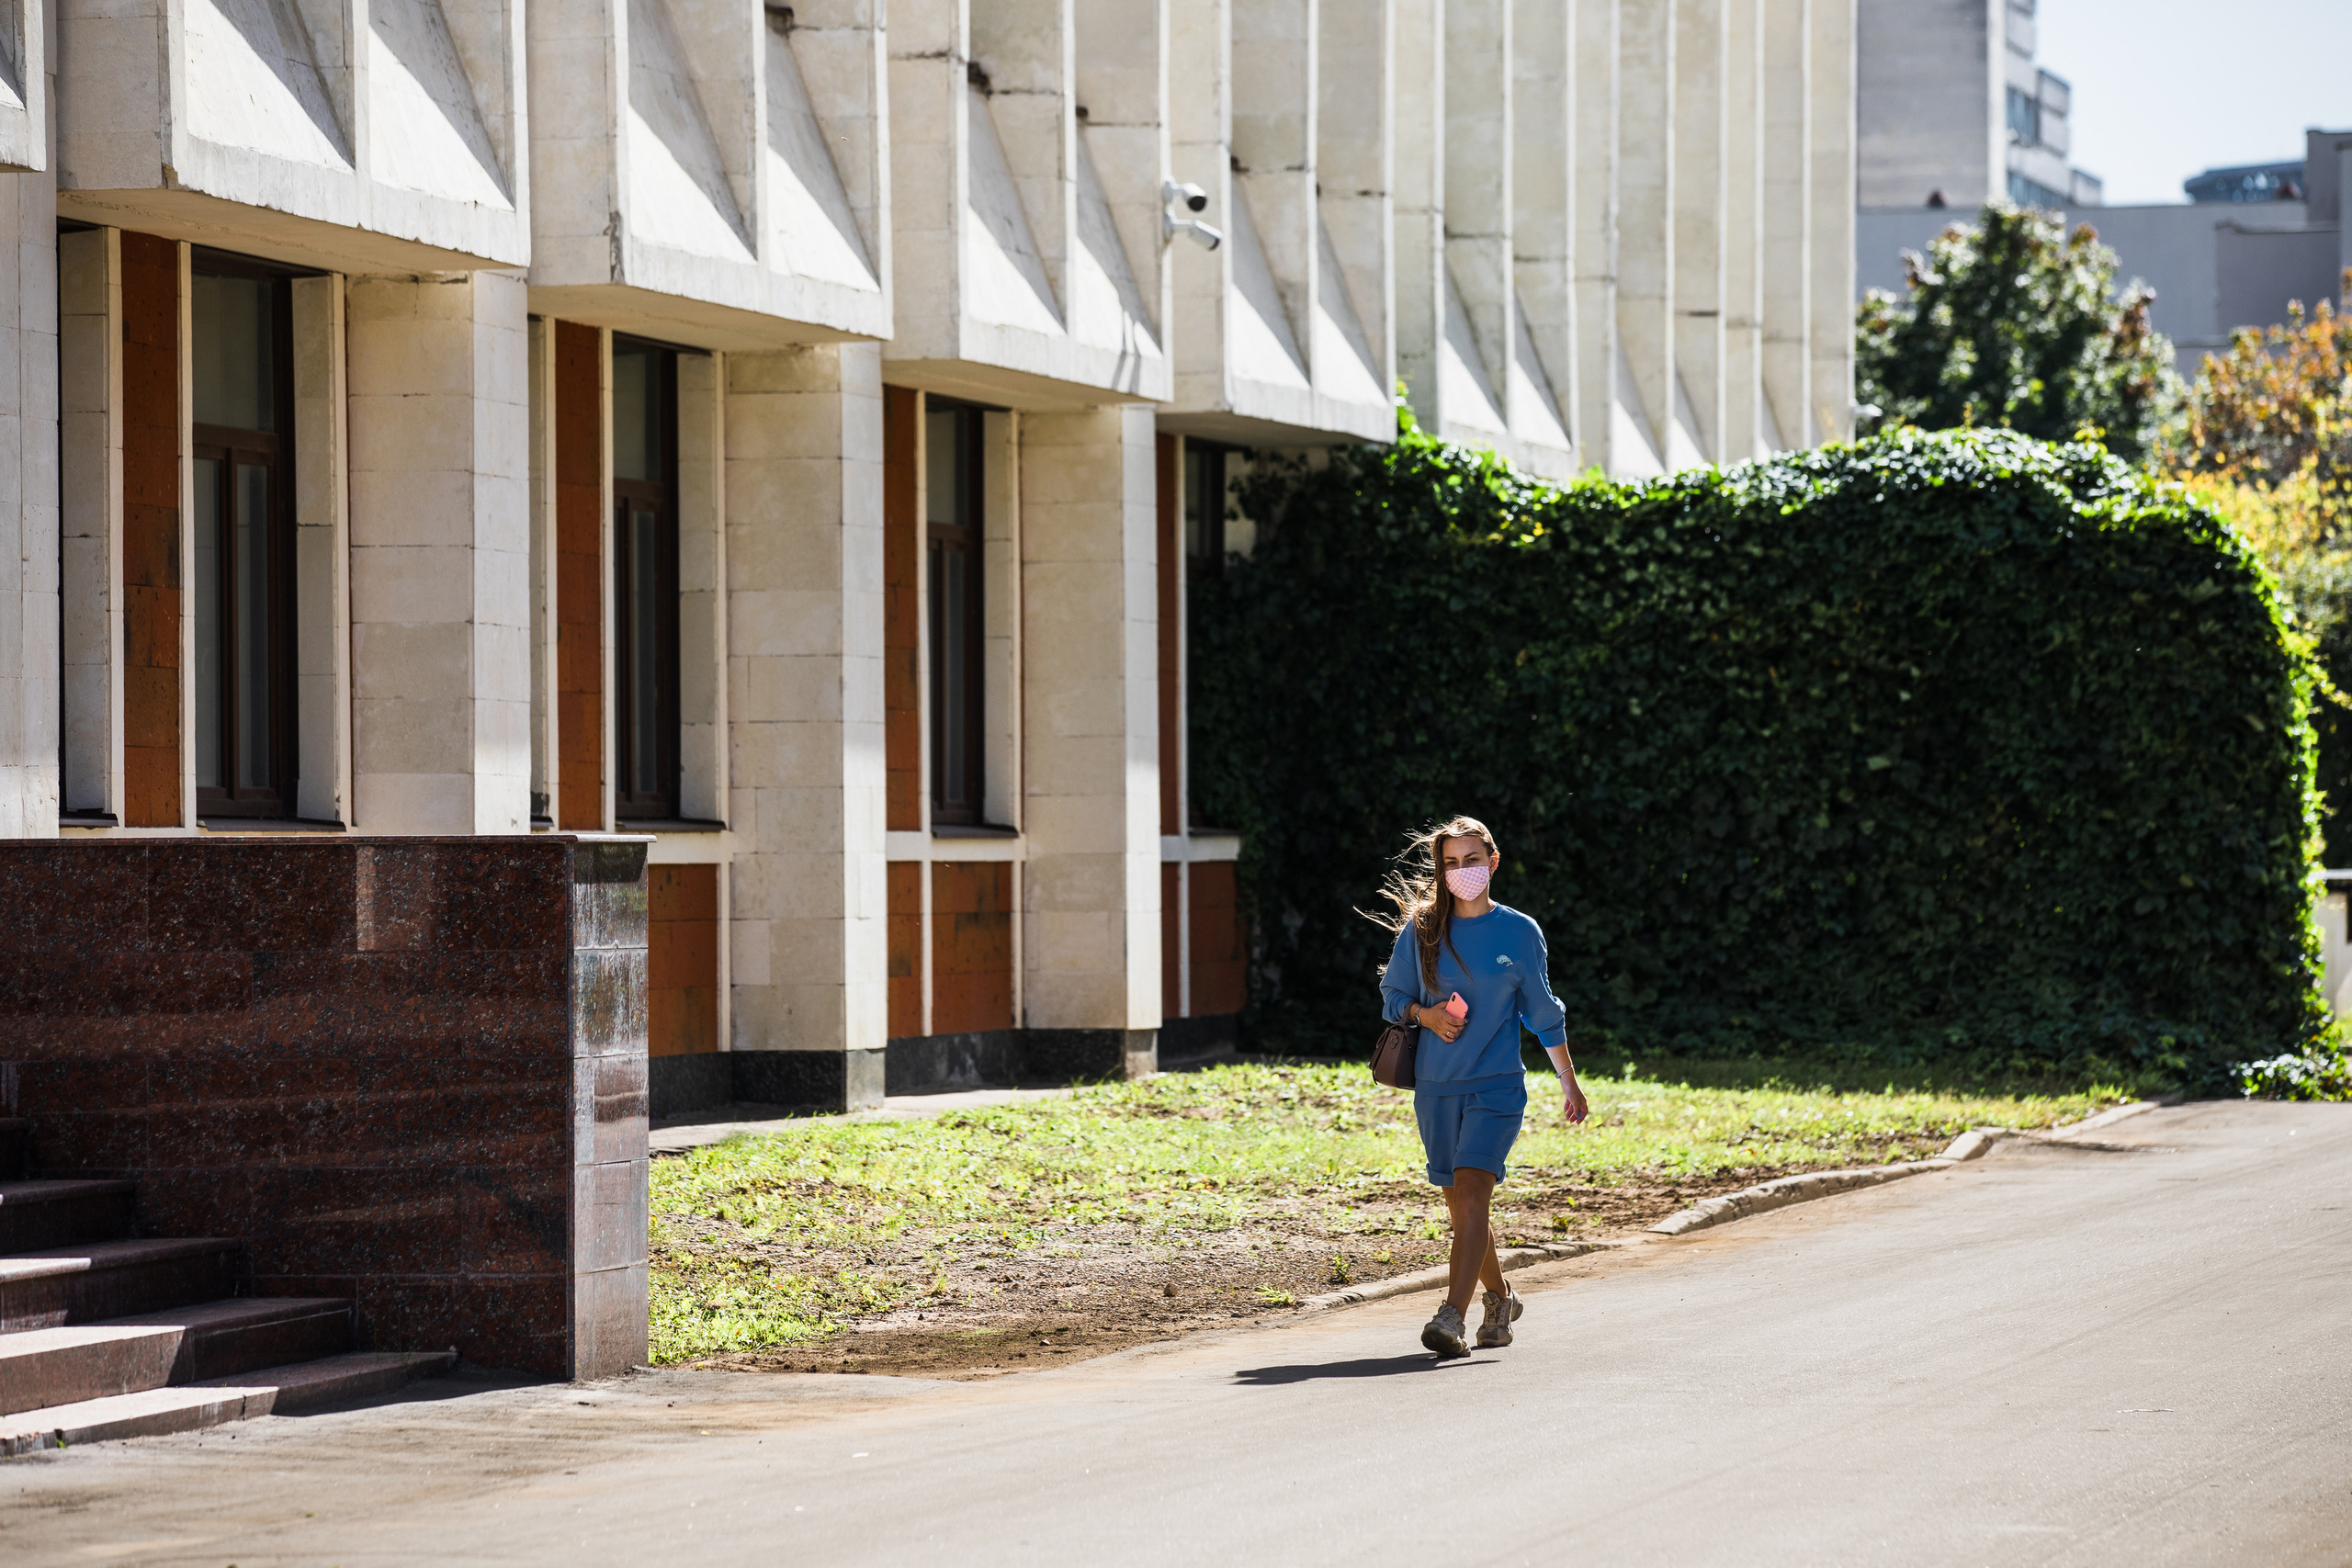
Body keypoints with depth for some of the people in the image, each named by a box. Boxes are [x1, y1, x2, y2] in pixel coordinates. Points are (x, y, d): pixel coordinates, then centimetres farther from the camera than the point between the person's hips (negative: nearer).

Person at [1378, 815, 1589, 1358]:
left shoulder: (1520, 932, 1)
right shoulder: (1421, 930, 4)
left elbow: (1543, 1013, 8)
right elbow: (1393, 996, 12)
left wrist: (1570, 1084, 11)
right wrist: (1425, 1014, -9)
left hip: (1497, 1085, -3)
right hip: (1436, 1086, 3)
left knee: (1471, 1191, -19)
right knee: (1461, 1205, 10)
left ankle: (1452, 1317, -28)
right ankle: (1500, 1299, 33)